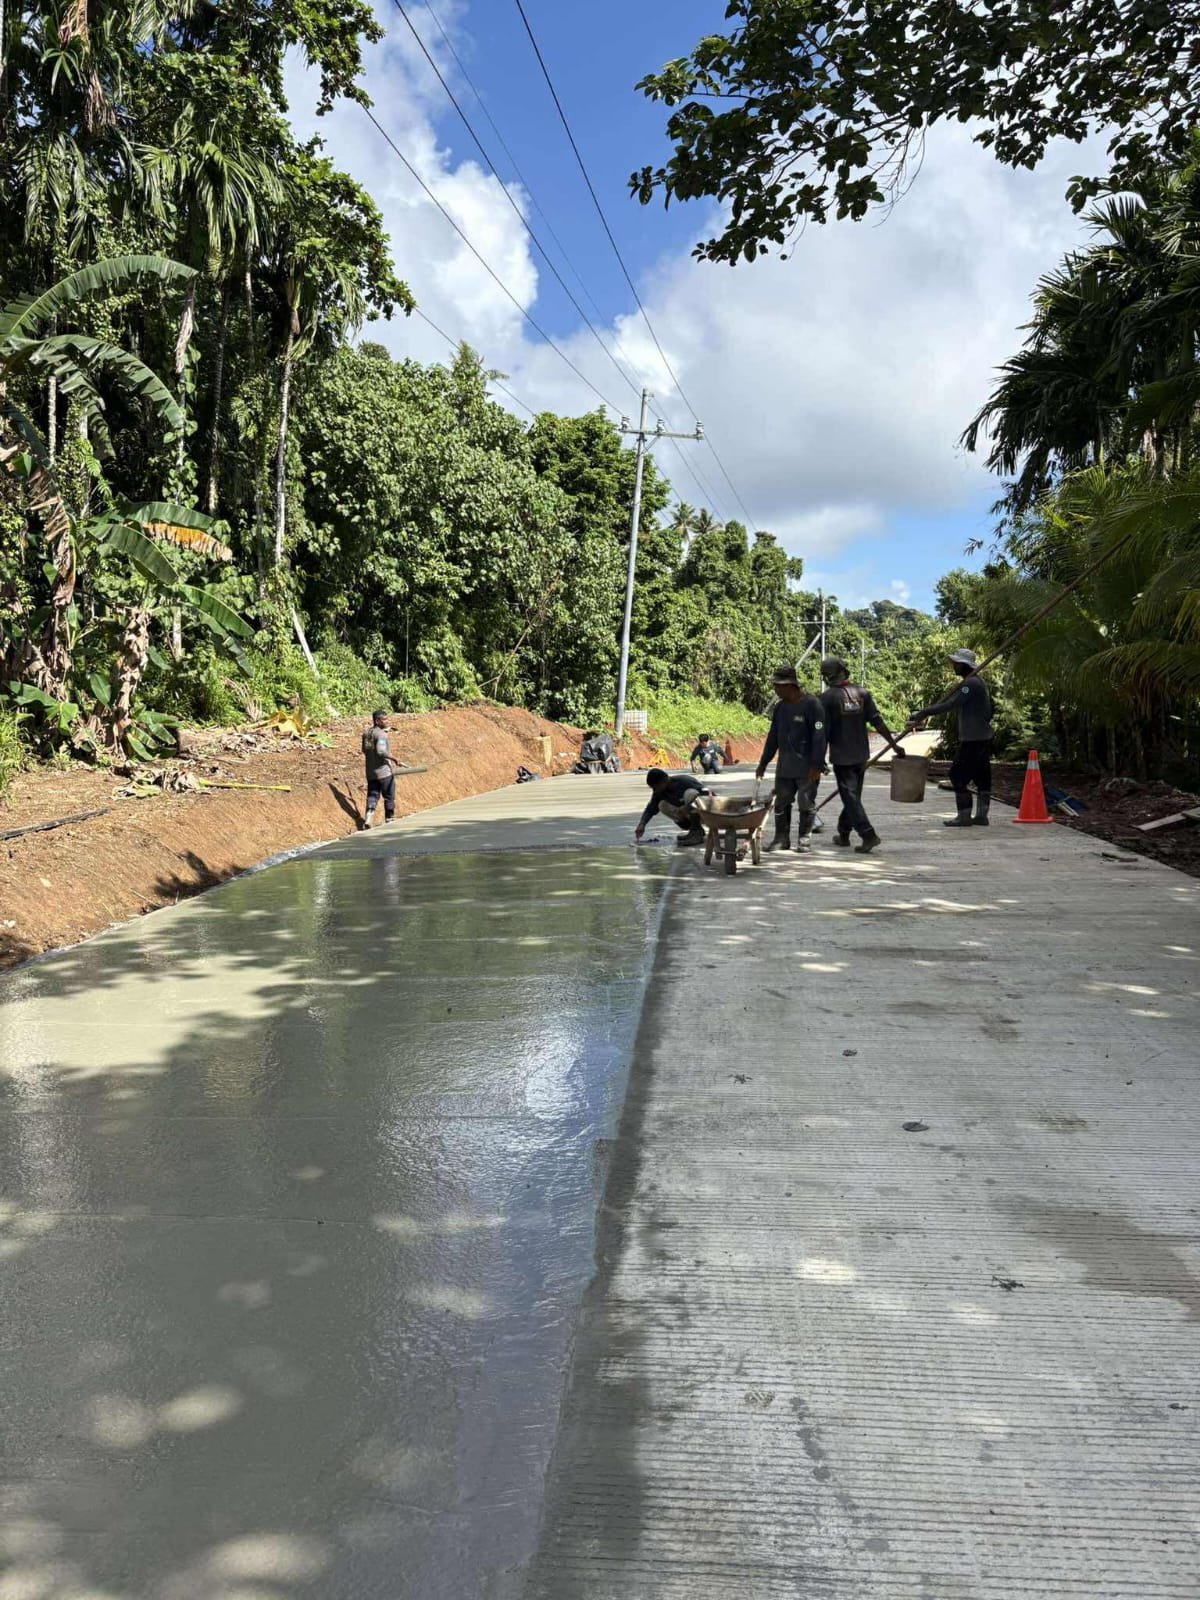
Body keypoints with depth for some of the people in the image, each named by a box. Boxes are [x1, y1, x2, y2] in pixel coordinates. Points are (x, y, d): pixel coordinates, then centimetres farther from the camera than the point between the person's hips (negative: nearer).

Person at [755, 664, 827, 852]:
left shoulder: (812, 704, -11)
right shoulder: (780, 707, 11)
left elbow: (819, 737, -14)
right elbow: (773, 738, 18)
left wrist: (816, 765, -19)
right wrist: (763, 762, 17)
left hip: (806, 768, -6)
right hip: (784, 766, 6)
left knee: (806, 804, 2)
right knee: (781, 803, 7)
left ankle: (803, 840, 12)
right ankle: (782, 838, 16)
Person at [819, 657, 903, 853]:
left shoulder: (828, 697, -11)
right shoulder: (862, 693, 1)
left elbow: (823, 731, -10)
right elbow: (877, 722, -1)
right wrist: (894, 745, 5)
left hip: (841, 756, -5)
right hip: (861, 755, 5)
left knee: (850, 796, -3)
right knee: (852, 794, 17)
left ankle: (868, 835, -13)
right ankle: (843, 834, 28)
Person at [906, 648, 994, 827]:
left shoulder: (970, 683, -16)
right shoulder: (978, 682, 18)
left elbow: (950, 704, -25)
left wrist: (922, 714, -26)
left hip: (972, 740, -10)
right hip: (983, 737, 10)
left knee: (958, 775, -5)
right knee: (981, 776, 10)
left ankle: (964, 816, -2)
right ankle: (981, 815, 13)